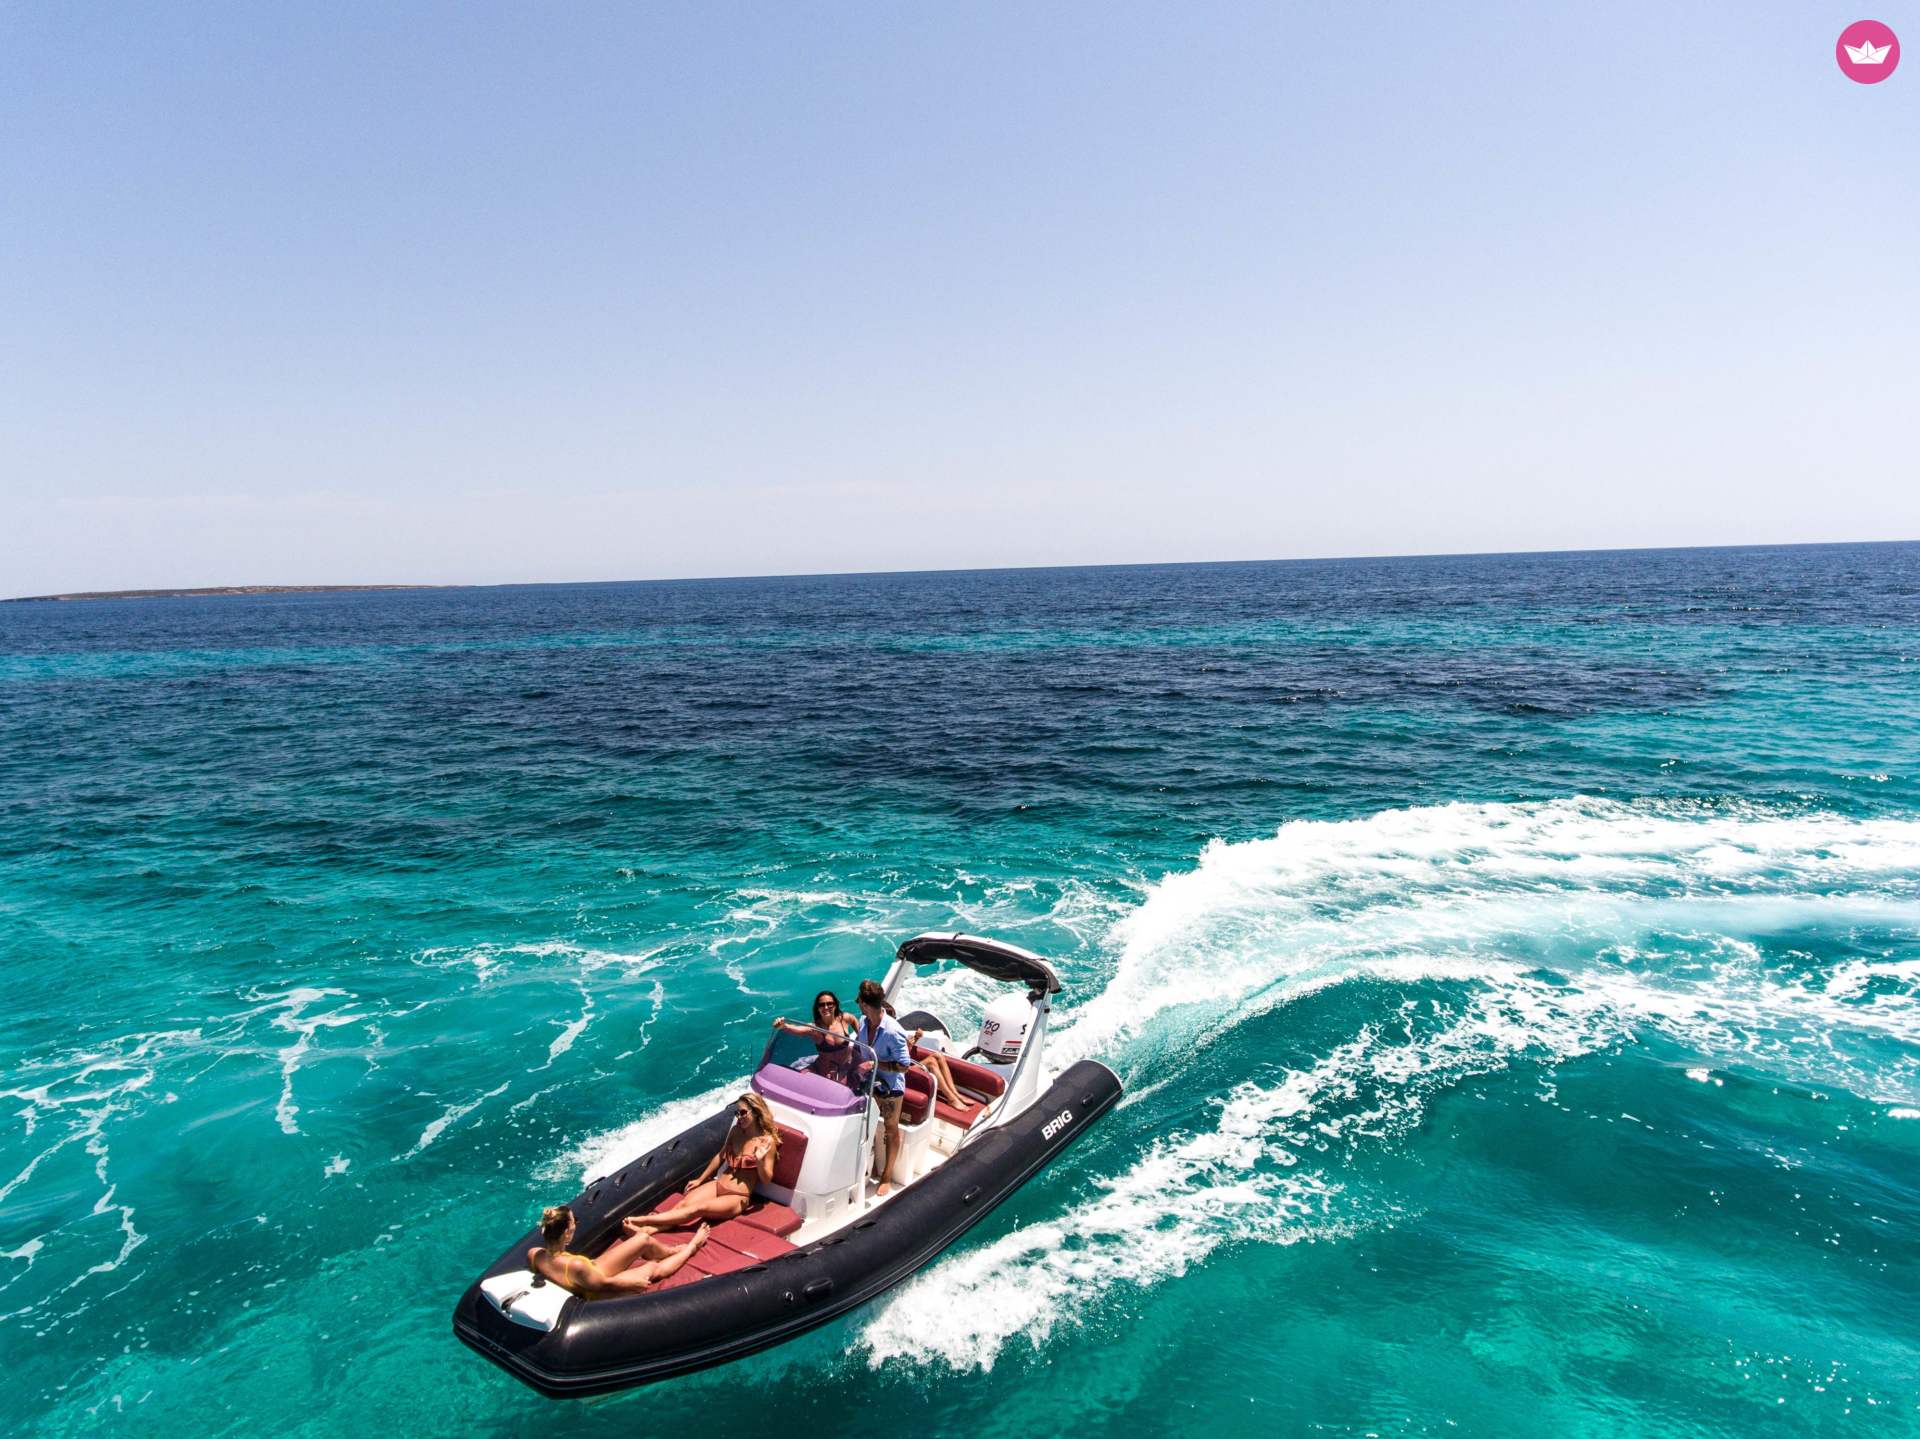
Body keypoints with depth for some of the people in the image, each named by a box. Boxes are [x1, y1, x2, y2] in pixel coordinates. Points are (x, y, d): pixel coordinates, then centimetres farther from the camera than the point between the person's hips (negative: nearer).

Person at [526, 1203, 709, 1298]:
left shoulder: (534, 1255, -22)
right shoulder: (576, 1266, -41)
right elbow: (604, 1284, -24)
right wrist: (635, 1283, -9)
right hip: (599, 1292, -6)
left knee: (644, 1239, 7)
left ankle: (671, 1250, 40)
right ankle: (692, 1246, 42)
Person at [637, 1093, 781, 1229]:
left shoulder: (767, 1141, -11)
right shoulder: (736, 1131, 7)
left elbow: (766, 1180, -11)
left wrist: (760, 1161, -30)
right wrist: (700, 1179, 18)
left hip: (738, 1197, -7)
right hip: (718, 1185, 7)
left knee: (698, 1208, -30)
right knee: (683, 1204, -20)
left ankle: (642, 1220, -38)